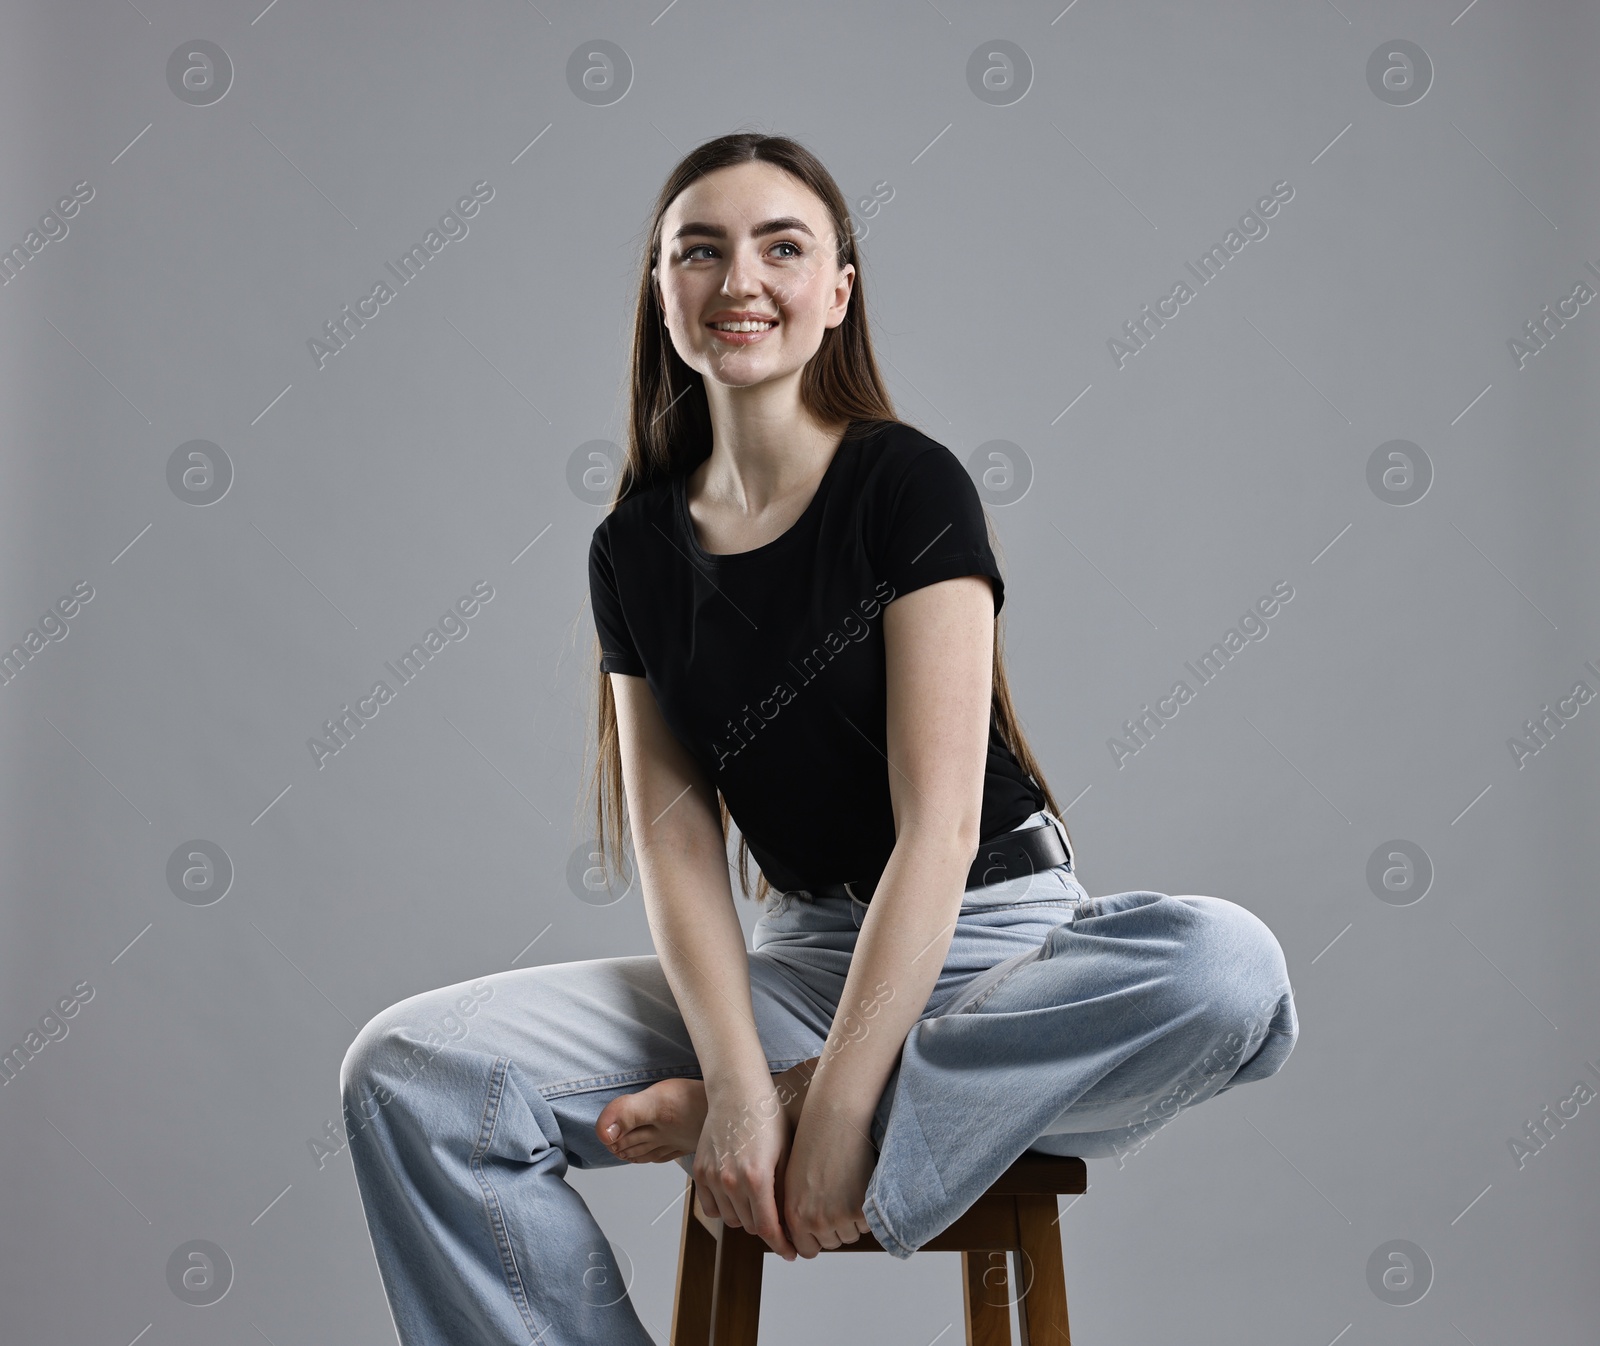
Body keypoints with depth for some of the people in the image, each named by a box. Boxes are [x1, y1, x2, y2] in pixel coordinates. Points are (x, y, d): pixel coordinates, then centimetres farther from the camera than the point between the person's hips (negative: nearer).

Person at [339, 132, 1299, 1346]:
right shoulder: (636, 550, 5)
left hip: (993, 937, -2)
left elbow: (939, 823, -16)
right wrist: (736, 1079, -20)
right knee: (406, 1074, -16)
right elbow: (676, 841, -2)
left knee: (1230, 965, -36)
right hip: (803, 958, 3)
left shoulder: (911, 485, -8)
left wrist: (834, 1109, -23)